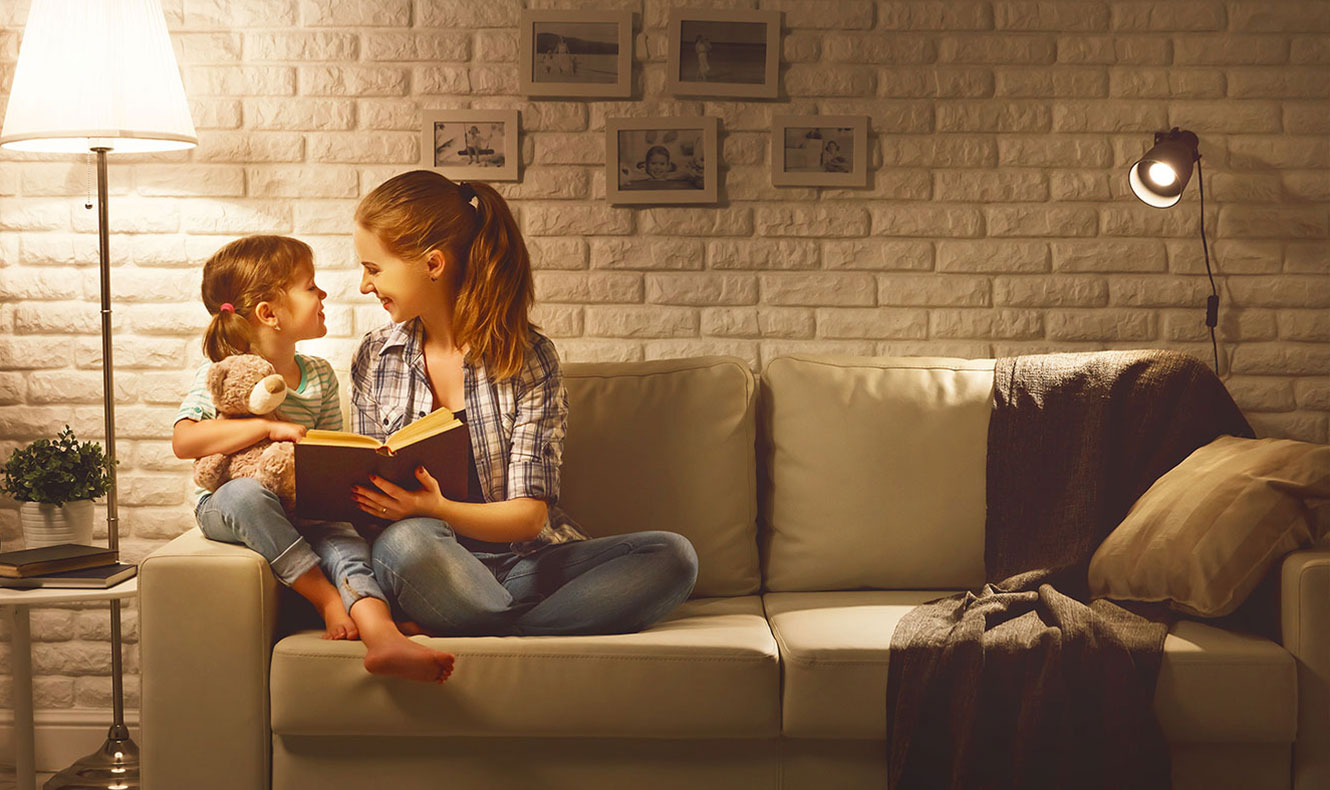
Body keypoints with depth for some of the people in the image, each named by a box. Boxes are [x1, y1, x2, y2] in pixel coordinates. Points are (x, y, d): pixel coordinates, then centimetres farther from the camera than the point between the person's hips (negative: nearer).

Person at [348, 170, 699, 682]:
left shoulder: (529, 357, -4)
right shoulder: (374, 360, 7)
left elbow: (528, 514, -9)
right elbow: (373, 493, 11)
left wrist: (436, 510, -28)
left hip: (526, 560, 0)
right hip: (438, 570, 0)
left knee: (672, 556, -25)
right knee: (404, 543, -37)